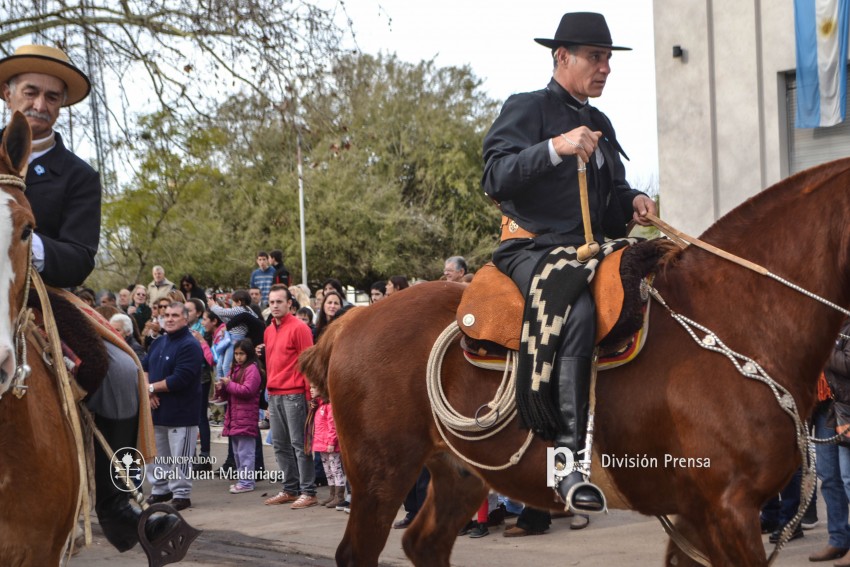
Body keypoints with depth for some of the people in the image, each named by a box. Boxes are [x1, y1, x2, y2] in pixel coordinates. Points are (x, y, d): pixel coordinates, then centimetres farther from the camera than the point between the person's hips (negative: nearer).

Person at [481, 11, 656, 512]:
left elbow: (613, 189, 29)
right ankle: (567, 458, -38)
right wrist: (556, 148, -24)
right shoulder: (526, 109, 0)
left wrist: (633, 202, 5)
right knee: (579, 311, -35)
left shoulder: (600, 125, 22)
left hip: (589, 250, 8)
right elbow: (497, 178, -13)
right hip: (532, 249, -8)